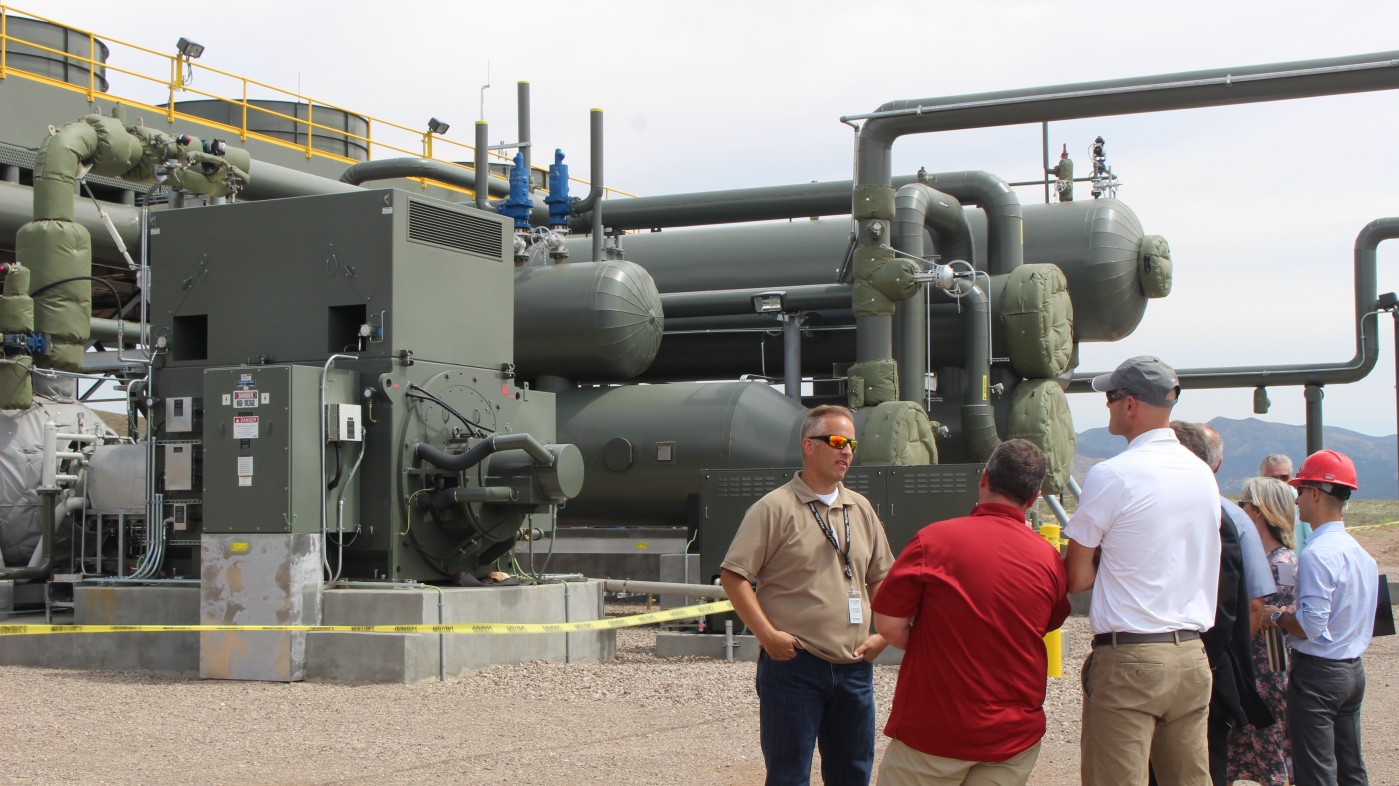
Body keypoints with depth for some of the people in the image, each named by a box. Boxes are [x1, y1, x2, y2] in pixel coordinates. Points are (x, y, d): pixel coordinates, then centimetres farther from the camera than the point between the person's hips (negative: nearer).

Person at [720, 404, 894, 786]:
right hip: (794, 664, -6)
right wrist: (768, 635, -15)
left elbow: (880, 578, 21)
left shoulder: (861, 509, 13)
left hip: (854, 667, 6)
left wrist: (883, 633, 7)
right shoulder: (775, 508, -6)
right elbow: (733, 575, -9)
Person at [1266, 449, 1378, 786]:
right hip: (1354, 670, 9)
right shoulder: (1362, 553, 8)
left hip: (1317, 673, -9)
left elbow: (1311, 626, -23)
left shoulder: (1317, 554, -19)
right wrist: (1290, 615, 15)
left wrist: (1276, 616, -5)